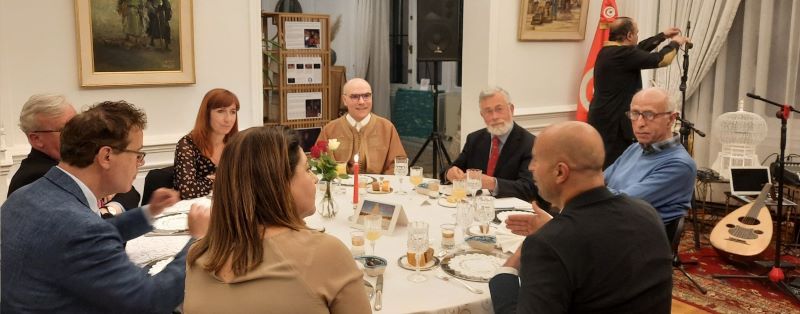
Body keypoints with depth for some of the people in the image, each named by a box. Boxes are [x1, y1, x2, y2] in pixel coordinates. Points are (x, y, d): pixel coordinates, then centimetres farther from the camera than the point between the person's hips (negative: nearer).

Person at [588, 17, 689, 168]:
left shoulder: (608, 51, 10)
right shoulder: (623, 54, -18)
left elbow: (639, 50, 25)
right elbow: (660, 60, -12)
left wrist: (663, 36, 31)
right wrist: (675, 43, 6)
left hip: (603, 119, 10)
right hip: (612, 123, -10)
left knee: (605, 167, 14)